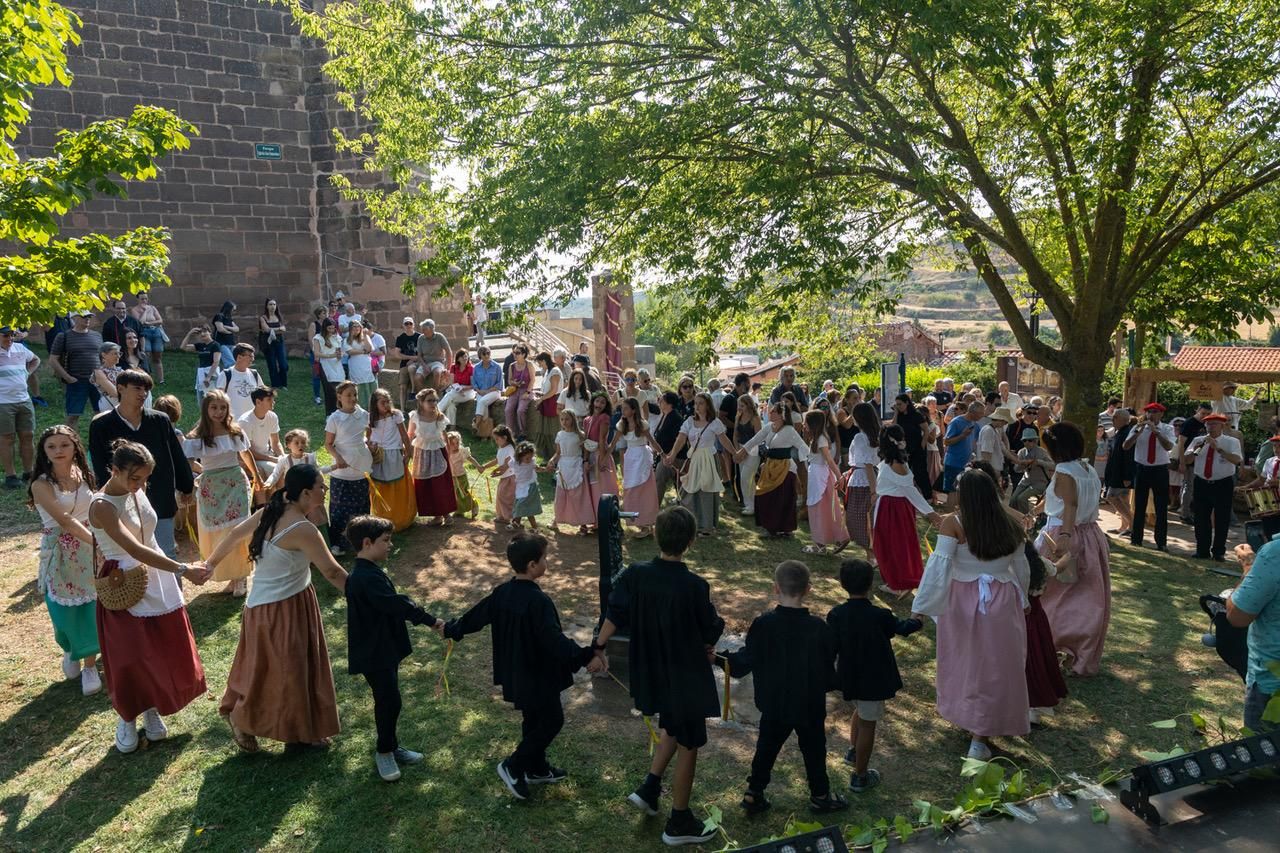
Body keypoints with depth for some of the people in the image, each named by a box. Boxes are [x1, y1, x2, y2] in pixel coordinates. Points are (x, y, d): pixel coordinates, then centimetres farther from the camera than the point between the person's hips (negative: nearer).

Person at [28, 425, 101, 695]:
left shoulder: (83, 475, 0)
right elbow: (65, 520, -22)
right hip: (59, 556, -3)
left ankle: (90, 665, 20)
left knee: (91, 609, 5)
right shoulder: (41, 484, -14)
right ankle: (69, 652, 38)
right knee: (66, 612, 7)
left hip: (89, 549, 3)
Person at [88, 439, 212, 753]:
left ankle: (152, 710, 31)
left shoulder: (137, 491, 0)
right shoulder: (102, 506, -22)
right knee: (130, 657, 2)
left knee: (164, 652, 12)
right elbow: (135, 550, -31)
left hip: (158, 581, 6)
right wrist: (183, 569, -36)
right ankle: (127, 719, 25)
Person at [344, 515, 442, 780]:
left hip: (385, 649, 10)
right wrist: (430, 621, -27)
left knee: (387, 701, 19)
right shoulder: (366, 578, -26)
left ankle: (390, 746, 32)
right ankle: (385, 751, 16)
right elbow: (396, 604, -31)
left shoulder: (369, 573, 8)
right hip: (374, 653, -10)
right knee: (390, 701, -3)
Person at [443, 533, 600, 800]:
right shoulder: (539, 601, -27)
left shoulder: (501, 593, -3)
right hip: (539, 677, -8)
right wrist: (585, 657, -32)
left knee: (534, 720, 23)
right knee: (552, 720, 9)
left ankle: (537, 769, 36)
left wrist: (451, 629, 26)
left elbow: (476, 615, 10)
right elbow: (555, 640, -33)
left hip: (515, 675, 9)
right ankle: (513, 767, 12)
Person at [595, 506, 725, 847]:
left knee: (671, 729, 31)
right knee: (688, 745, 13)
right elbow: (711, 633, -12)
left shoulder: (635, 574, -13)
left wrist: (598, 650, 10)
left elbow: (614, 617, -4)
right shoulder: (695, 586, -25)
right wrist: (708, 647, 10)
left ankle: (649, 788, 28)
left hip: (649, 674, 5)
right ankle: (679, 823, 26)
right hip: (686, 678, -5)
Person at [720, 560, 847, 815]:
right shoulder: (818, 628, -17)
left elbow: (746, 661, -13)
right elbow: (828, 666, -6)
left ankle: (753, 794, 26)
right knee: (814, 750, 19)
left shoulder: (763, 625, -18)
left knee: (766, 747, 18)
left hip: (773, 705, 1)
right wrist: (825, 685, 13)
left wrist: (724, 660, 2)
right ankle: (820, 796, 34)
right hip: (810, 706, -1)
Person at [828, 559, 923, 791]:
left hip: (848, 677, 5)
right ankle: (860, 776, 20)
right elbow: (901, 628, -1)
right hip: (873, 680, -4)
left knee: (860, 710, 31)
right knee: (868, 723, 9)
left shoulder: (836, 614, -13)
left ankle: (853, 750, 48)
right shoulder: (880, 616, -21)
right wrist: (918, 621, 20)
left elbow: (831, 648, -8)